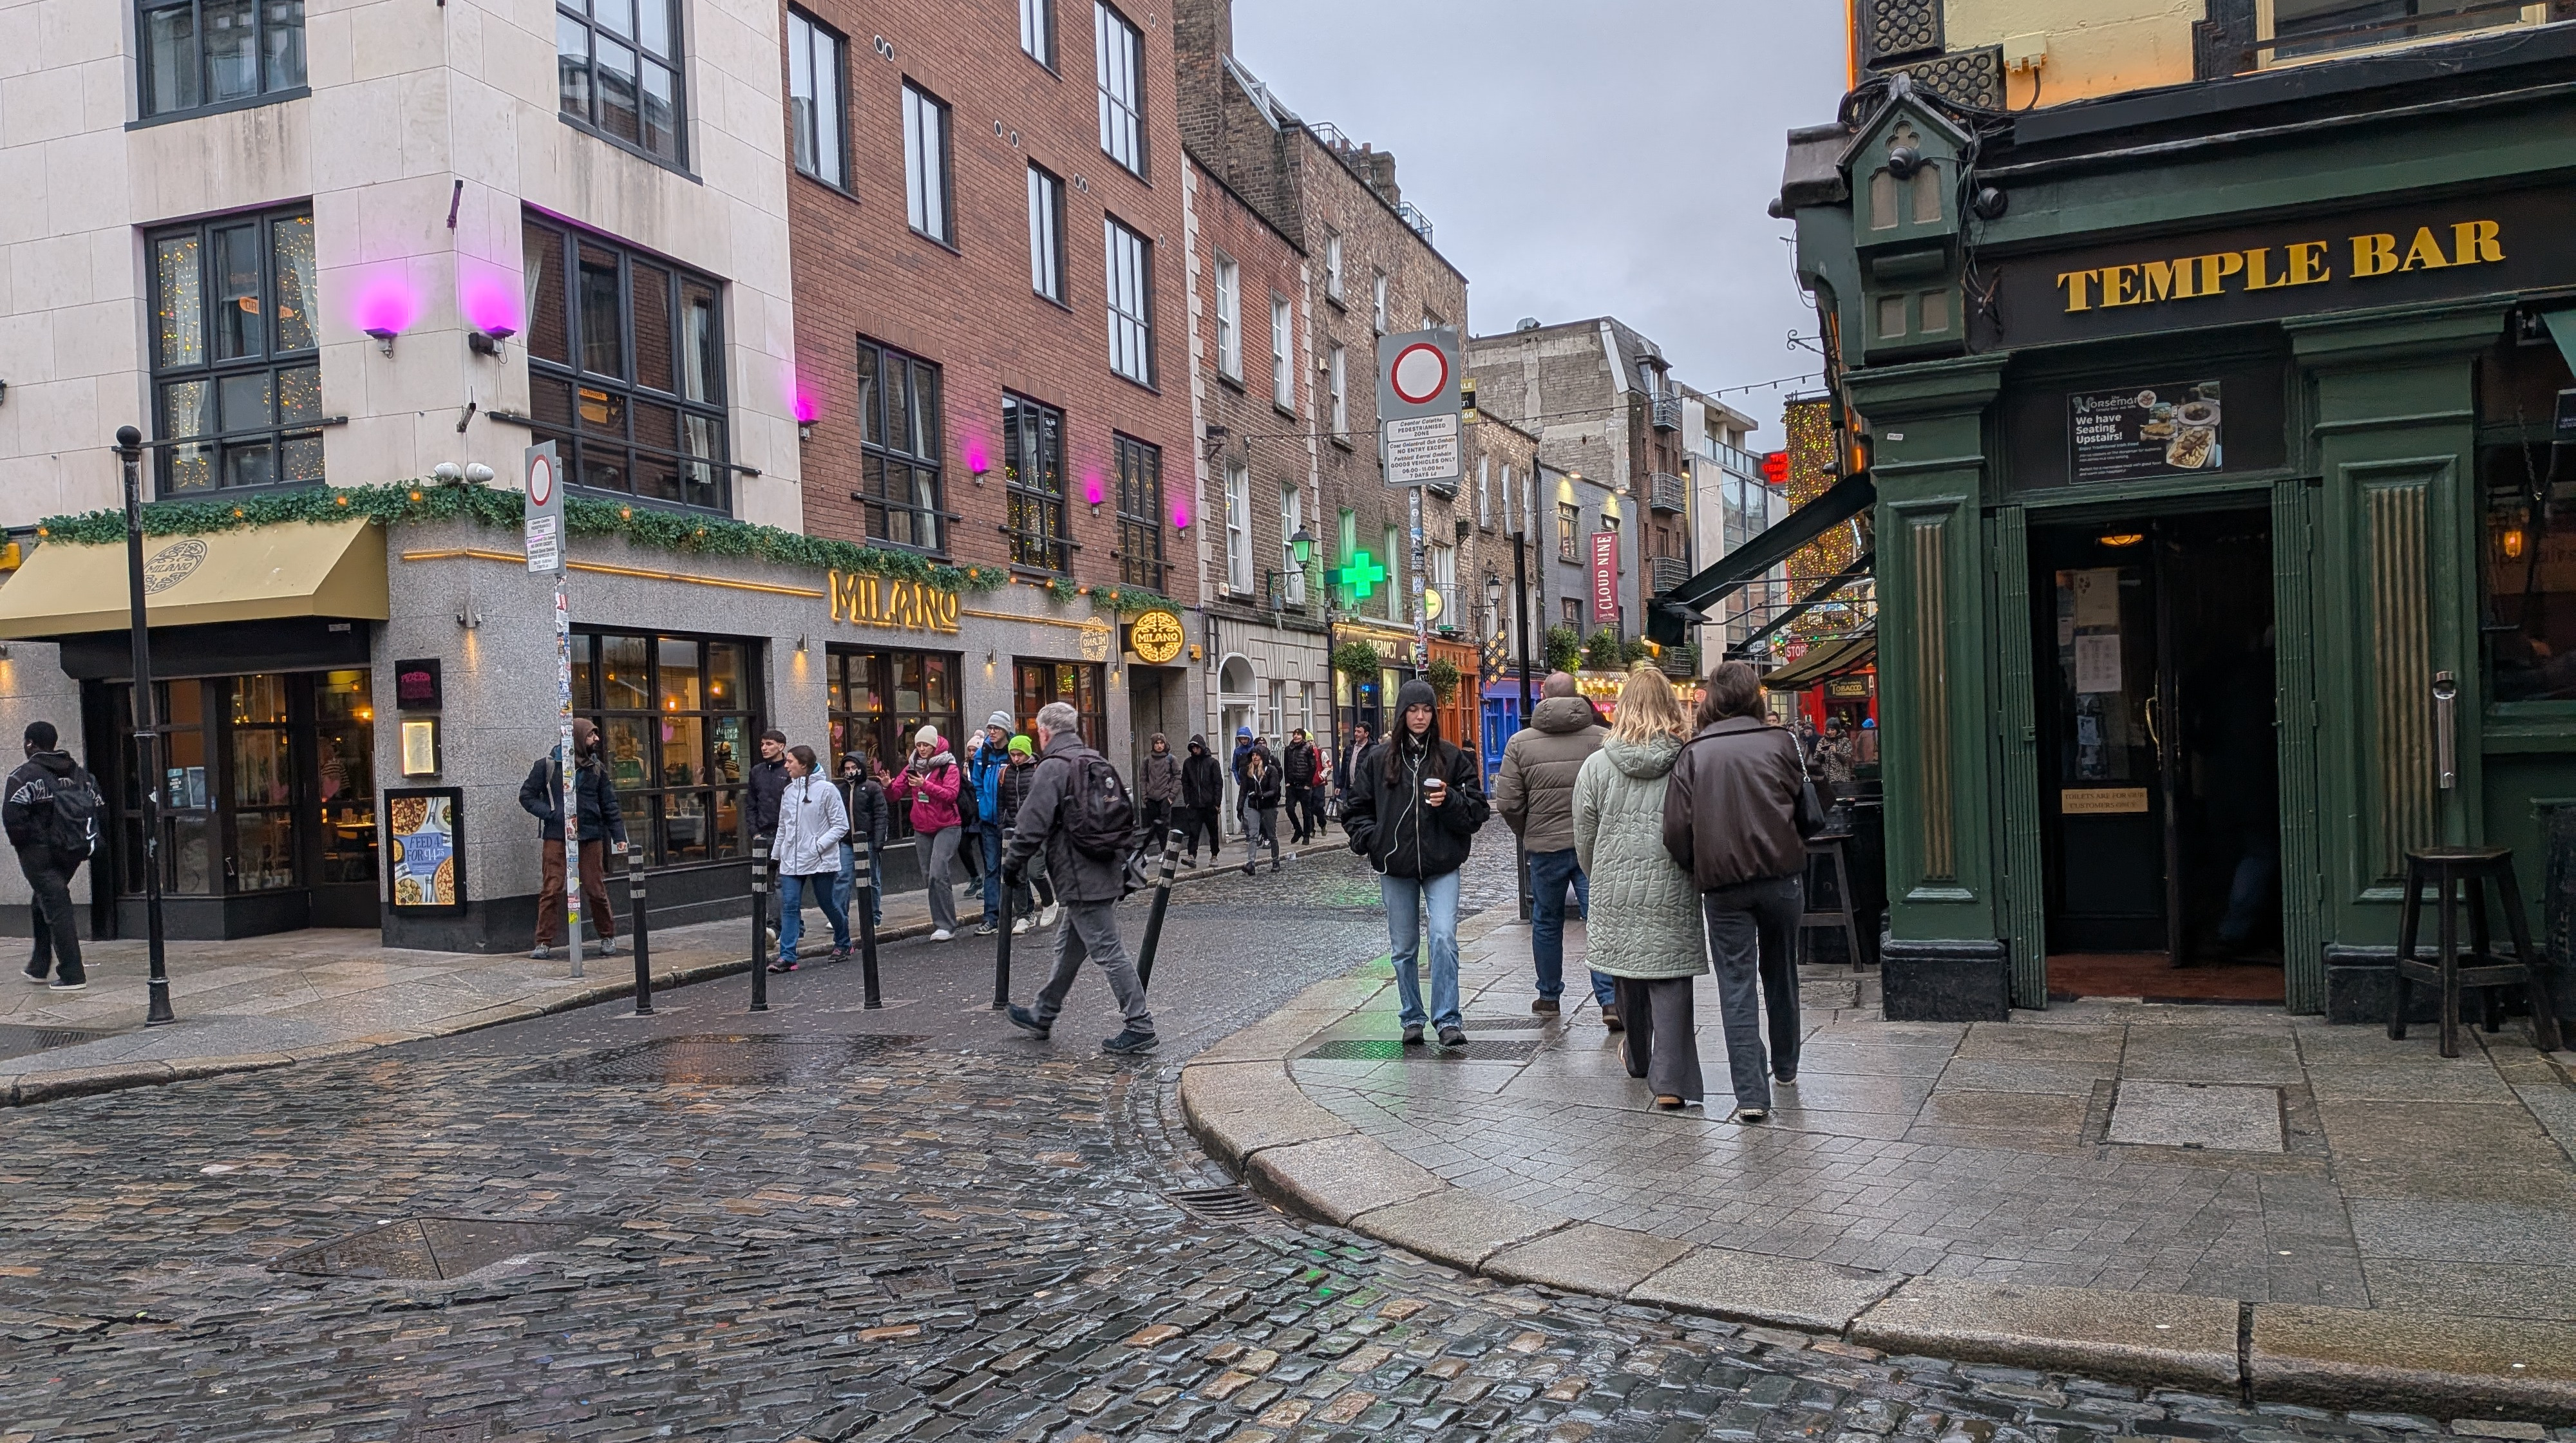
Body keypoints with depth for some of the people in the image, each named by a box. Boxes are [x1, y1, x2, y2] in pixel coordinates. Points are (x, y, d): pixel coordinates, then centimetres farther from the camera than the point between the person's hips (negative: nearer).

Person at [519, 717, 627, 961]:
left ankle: (608, 936, 20)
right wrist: (555, 816, -11)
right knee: (551, 890, -4)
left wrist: (619, 836, 4)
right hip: (556, 837, -2)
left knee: (596, 890, 5)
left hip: (591, 837, 2)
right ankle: (544, 942, 4)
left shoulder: (595, 767, 10)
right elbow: (527, 796, 1)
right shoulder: (548, 764, -1)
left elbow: (609, 804, 12)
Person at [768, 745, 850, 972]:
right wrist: (776, 854, 16)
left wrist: (819, 845, -17)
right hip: (791, 860, 5)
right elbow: (783, 826, 17)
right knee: (789, 907, -5)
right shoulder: (788, 791, 9)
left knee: (830, 904, 8)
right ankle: (787, 956, -6)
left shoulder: (826, 789, -8)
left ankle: (842, 944, 30)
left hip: (821, 860, -5)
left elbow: (841, 825, -9)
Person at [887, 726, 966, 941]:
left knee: (938, 875, -15)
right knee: (929, 876, 9)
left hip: (946, 828, -6)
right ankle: (943, 921, 21)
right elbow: (897, 792, 8)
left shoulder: (948, 767, -6)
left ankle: (945, 926, -12)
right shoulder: (912, 767, 9)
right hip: (922, 830, 6)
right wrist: (888, 786, -14)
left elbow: (951, 794, -19)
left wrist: (925, 785, -28)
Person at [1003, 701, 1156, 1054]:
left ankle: (1140, 1028, -4)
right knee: (1069, 946, 20)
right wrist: (1123, 863, 26)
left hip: (1081, 879, -9)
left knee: (1108, 951, -6)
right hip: (1107, 875, 9)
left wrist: (1012, 863, -3)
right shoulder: (1096, 762, 15)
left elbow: (1032, 825, -17)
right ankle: (1043, 1014, 33)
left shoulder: (1053, 768, -13)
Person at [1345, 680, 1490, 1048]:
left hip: (1442, 866, -2)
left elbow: (1478, 809, 3)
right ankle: (1413, 1019, 22)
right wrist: (1371, 839, -8)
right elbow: (1355, 808, 10)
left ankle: (1448, 1020, -9)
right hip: (1395, 867, 2)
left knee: (1444, 938, -15)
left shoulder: (1452, 758, 3)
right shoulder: (1377, 759, 4)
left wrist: (1449, 801, -16)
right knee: (1403, 948, 9)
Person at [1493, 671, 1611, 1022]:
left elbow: (1507, 803, -6)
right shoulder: (1602, 738, -4)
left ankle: (1549, 996, 28)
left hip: (1545, 846, 1)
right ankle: (1610, 999, -8)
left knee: (1546, 923, 16)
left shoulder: (1520, 743, -3)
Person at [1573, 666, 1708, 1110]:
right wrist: (1697, 875, 18)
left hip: (1616, 892, 2)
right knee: (1670, 981, 0)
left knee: (1628, 979, 17)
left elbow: (1584, 838, 4)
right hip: (1672, 895, -2)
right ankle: (1669, 1081, -6)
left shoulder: (1597, 765, -3)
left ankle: (1638, 1057, 37)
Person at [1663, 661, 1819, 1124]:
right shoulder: (1779, 742, 0)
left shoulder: (1693, 753, -1)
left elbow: (1677, 830, -6)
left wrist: (1698, 870, 11)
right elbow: (1809, 817, 2)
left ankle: (1750, 1094, -7)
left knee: (1736, 985, 1)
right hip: (1779, 875, 2)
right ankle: (1785, 1067, 37)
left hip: (1722, 885, -1)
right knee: (1780, 974, 19)